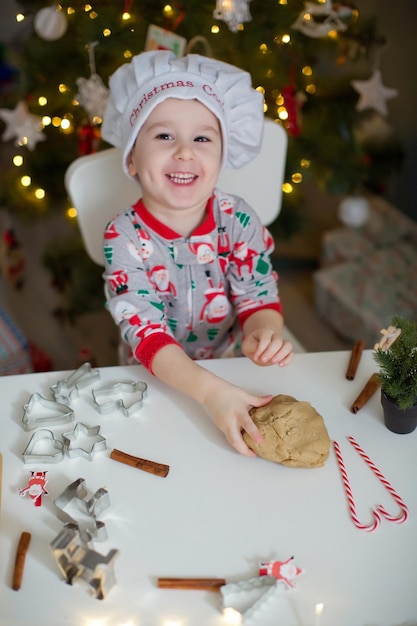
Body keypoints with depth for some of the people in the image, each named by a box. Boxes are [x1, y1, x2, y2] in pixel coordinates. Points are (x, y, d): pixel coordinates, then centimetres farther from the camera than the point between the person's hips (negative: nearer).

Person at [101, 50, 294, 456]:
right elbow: (145, 333, -26)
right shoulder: (123, 238, -20)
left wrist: (263, 333, -35)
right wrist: (209, 390, -42)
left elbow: (258, 297, -9)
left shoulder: (238, 221, -13)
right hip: (159, 380, -1)